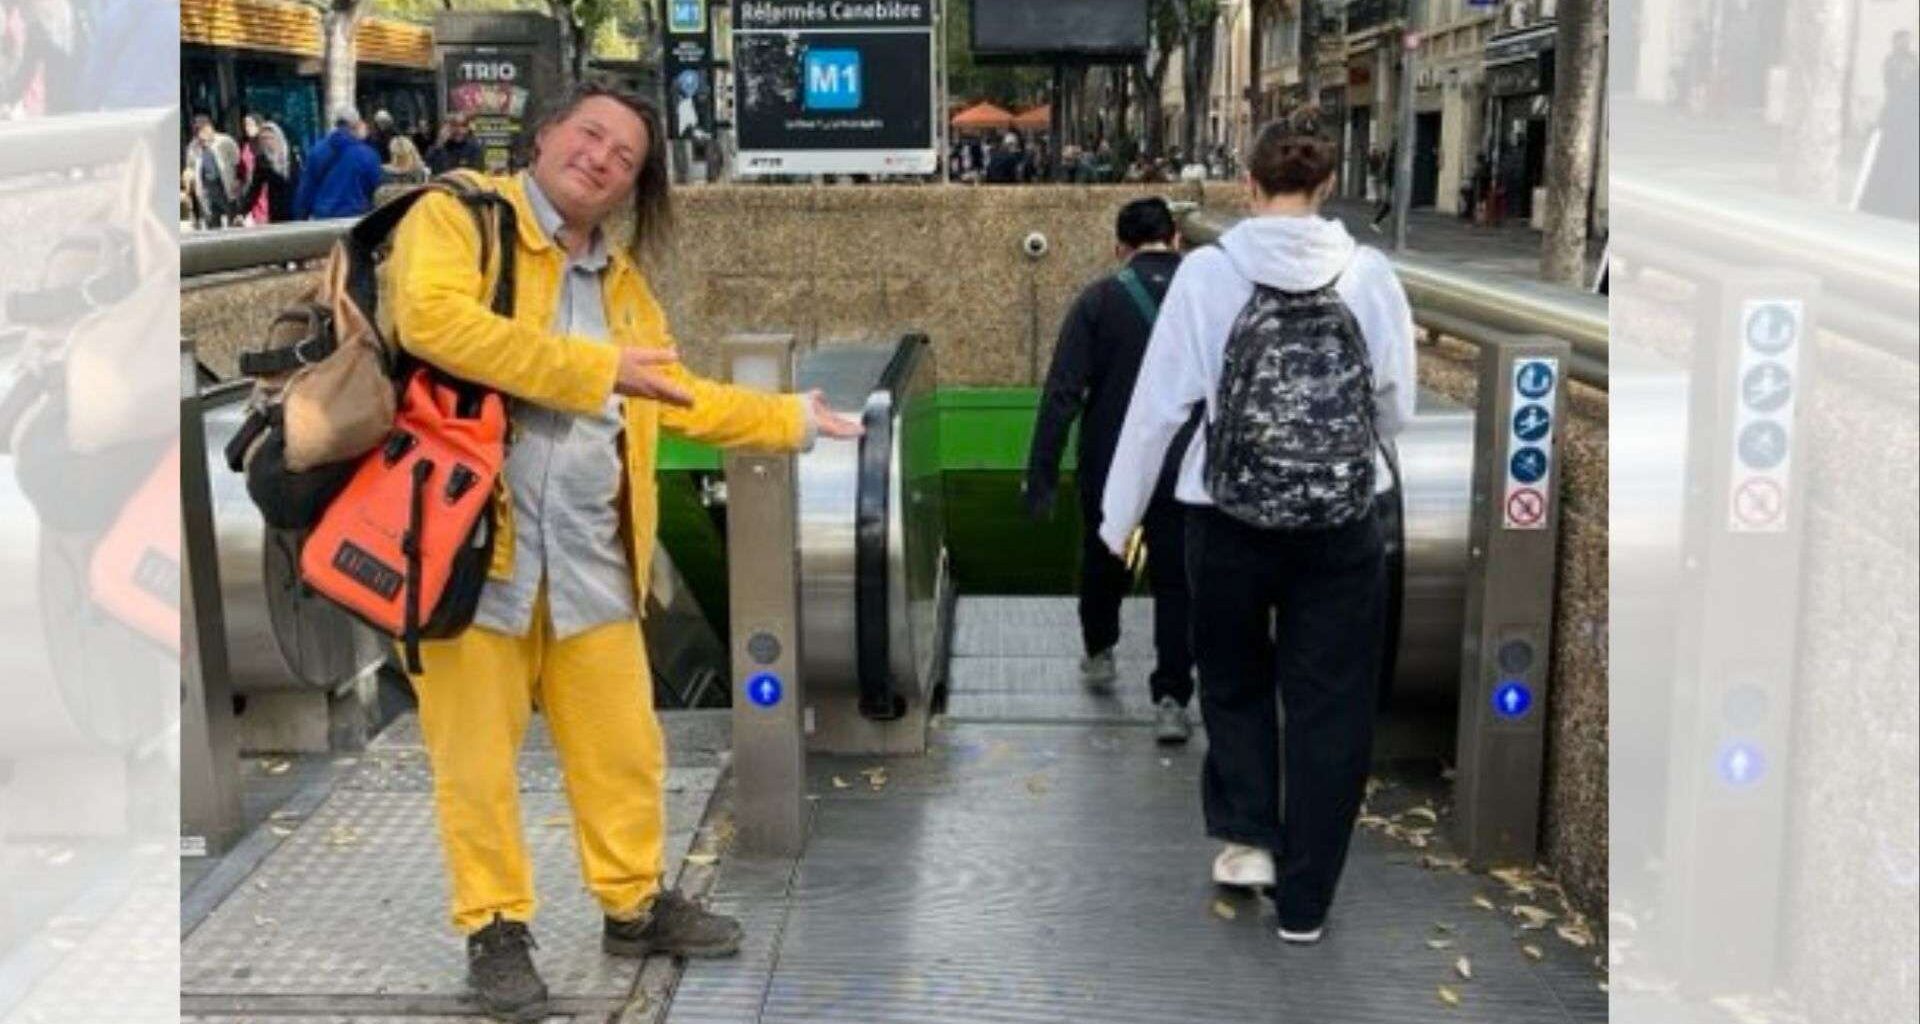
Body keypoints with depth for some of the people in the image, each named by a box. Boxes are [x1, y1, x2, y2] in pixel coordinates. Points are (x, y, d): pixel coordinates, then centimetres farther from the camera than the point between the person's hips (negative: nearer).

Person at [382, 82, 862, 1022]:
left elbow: (676, 399, 25)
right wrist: (596, 368, -21)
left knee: (623, 747, 14)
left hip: (588, 555, 6)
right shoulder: (456, 218, -4)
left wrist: (795, 418, 24)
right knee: (476, 757, 5)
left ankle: (634, 905, 32)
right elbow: (432, 319, -23)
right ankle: (494, 927, 22)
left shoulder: (621, 275, 17)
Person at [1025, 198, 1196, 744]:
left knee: (1102, 560, 24)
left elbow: (1062, 395, -13)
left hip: (1109, 466, 0)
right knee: (1175, 580, 8)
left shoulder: (1099, 300, -7)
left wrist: (1041, 476, -11)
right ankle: (1171, 699, 2)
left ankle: (1098, 654, 42)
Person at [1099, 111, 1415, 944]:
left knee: (1234, 680, 25)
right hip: (1343, 525, 1)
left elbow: (1157, 405, -6)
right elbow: (1399, 408, 2)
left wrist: (1119, 516, 4)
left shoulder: (1207, 274, -7)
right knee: (1328, 704, 12)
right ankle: (1304, 899, 19)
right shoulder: (1370, 275, -4)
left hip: (1228, 522, 0)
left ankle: (1247, 836, 18)